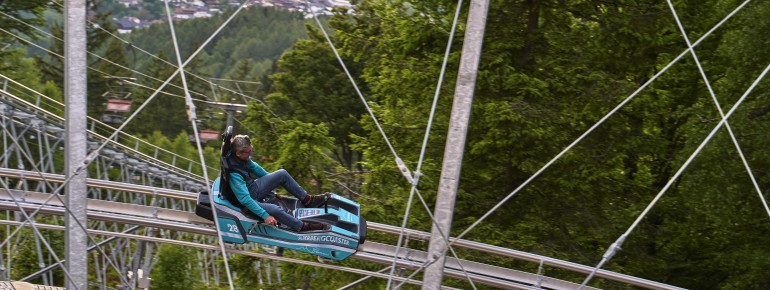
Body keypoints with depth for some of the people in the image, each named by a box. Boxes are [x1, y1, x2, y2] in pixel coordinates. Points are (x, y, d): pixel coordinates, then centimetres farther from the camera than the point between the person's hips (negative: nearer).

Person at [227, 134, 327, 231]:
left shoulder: (243, 157, -12)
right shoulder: (233, 174, -36)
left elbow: (253, 166, 10)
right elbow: (245, 199, -35)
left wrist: (272, 179, 23)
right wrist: (265, 215, -35)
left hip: (253, 186, 9)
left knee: (282, 174, 1)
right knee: (275, 210, -30)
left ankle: (307, 199, 12)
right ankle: (303, 227, -10)